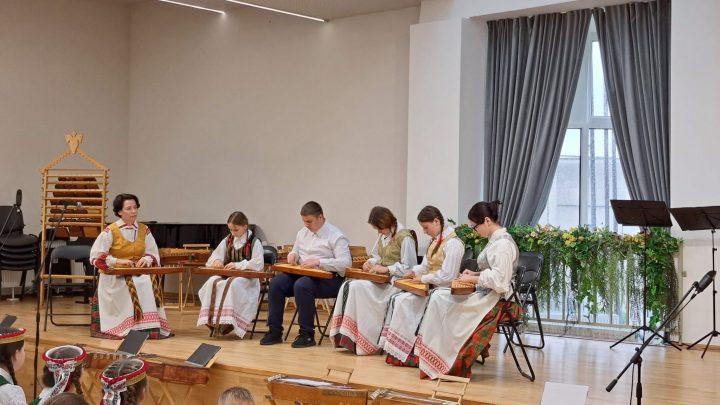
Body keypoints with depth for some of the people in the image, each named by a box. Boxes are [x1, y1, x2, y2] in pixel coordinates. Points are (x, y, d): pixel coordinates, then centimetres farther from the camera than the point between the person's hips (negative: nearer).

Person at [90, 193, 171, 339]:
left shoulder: (144, 230, 8)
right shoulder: (110, 231, -6)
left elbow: (154, 254, 9)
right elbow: (95, 256, -11)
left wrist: (146, 259, -15)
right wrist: (118, 261, -23)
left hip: (138, 273, 4)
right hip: (114, 275, -3)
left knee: (149, 283, -28)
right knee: (132, 286, -34)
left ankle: (150, 326, -25)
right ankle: (131, 326, -32)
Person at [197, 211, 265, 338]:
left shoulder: (254, 242, -2)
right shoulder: (227, 241, 14)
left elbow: (258, 264, -13)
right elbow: (215, 256, 18)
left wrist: (237, 265, -23)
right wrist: (216, 261, -7)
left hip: (247, 278, -5)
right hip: (227, 275, 5)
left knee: (232, 285, -37)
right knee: (212, 282, -26)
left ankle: (226, 321, -35)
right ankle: (212, 319, -29)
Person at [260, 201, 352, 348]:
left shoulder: (336, 236, -7)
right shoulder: (302, 233, 16)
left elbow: (345, 263, -18)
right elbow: (295, 252, 30)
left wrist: (318, 261, -24)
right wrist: (292, 255, 4)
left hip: (328, 278, -7)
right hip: (302, 274, 7)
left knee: (301, 285, -36)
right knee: (276, 282, -19)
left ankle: (307, 334, -25)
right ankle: (275, 331, -12)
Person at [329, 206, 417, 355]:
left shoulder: (405, 237, -11)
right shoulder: (383, 236, 15)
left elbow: (409, 268, -14)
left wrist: (386, 269, -18)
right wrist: (371, 263, 5)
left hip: (396, 282, -8)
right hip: (381, 279, 8)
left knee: (359, 287, -27)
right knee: (347, 286, -15)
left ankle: (365, 342, -21)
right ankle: (345, 335, -17)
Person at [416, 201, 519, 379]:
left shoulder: (503, 243, -18)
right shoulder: (496, 240, 12)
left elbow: (499, 279, -24)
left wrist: (472, 279, -15)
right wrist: (475, 274, 7)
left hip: (495, 299, -10)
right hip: (486, 294, 10)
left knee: (444, 305, -12)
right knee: (439, 297, -1)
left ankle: (449, 364, 2)